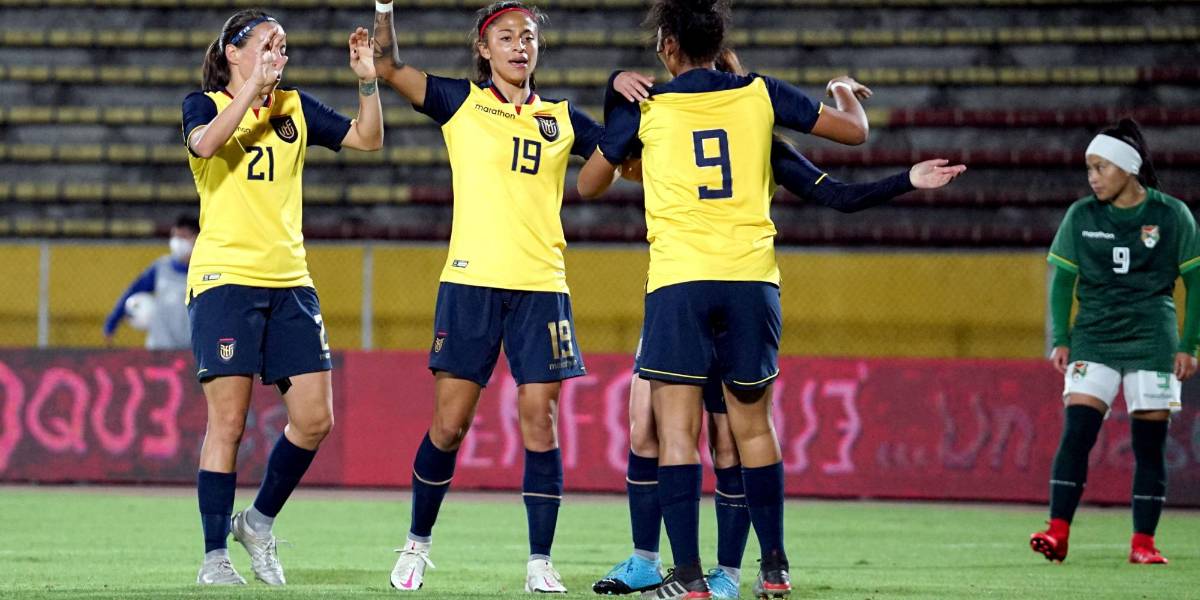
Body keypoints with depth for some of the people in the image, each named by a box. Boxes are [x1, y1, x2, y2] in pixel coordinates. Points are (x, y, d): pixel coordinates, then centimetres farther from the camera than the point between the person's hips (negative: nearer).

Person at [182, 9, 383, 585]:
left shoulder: (295, 107, 14)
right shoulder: (204, 104, 2)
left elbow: (367, 139, 10)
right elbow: (204, 143, -21)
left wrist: (368, 82, -3)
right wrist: (252, 87, -22)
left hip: (290, 281, 5)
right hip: (225, 278, -5)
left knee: (313, 419, 0)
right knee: (228, 420, -7)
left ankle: (259, 522, 21)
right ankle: (214, 555, 0)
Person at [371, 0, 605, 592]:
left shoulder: (561, 118, 13)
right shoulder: (462, 102, 7)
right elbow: (387, 66, -1)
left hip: (541, 285, 2)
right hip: (471, 280, -2)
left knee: (539, 422, -4)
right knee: (449, 423, 0)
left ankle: (540, 562, -1)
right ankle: (418, 543, 18)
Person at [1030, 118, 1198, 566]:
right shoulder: (1081, 216, 4)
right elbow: (1062, 279, 10)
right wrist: (1060, 340, 2)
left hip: (1152, 340, -1)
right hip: (1093, 340, 1)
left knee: (1149, 442, -1)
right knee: (1076, 431, -12)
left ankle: (1143, 543, 4)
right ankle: (1058, 533, -15)